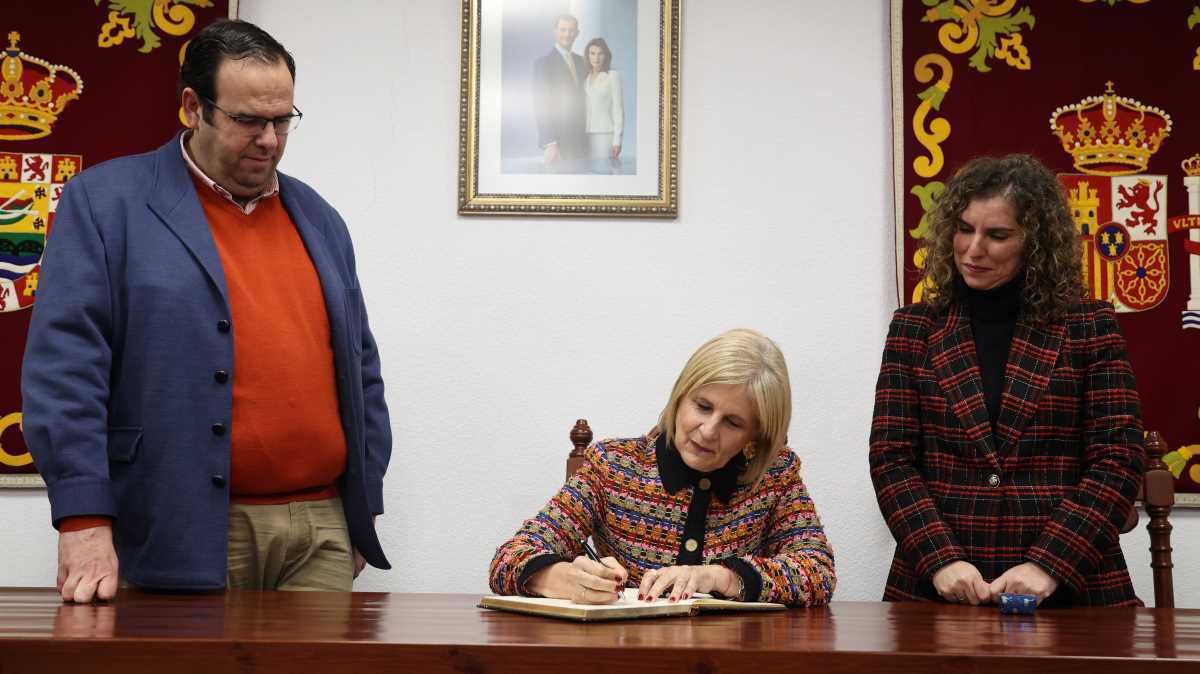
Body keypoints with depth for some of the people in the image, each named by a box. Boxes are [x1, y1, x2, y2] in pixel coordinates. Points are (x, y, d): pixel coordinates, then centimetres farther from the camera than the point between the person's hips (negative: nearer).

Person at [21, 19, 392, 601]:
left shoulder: (318, 219, 16)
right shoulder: (105, 202, 0)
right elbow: (66, 361, -8)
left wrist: (363, 509, 15)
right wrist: (84, 521, -16)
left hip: (321, 532, 5)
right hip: (182, 540, -4)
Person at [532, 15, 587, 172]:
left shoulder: (580, 61, 15)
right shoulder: (544, 63, -6)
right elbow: (541, 106, -12)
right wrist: (550, 143, -19)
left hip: (578, 141, 6)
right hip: (557, 141, -6)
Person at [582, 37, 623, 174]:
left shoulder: (613, 76, -2)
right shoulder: (585, 78, 13)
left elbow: (618, 108, -4)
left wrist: (617, 140, -10)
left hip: (605, 135, -5)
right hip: (587, 136, 5)